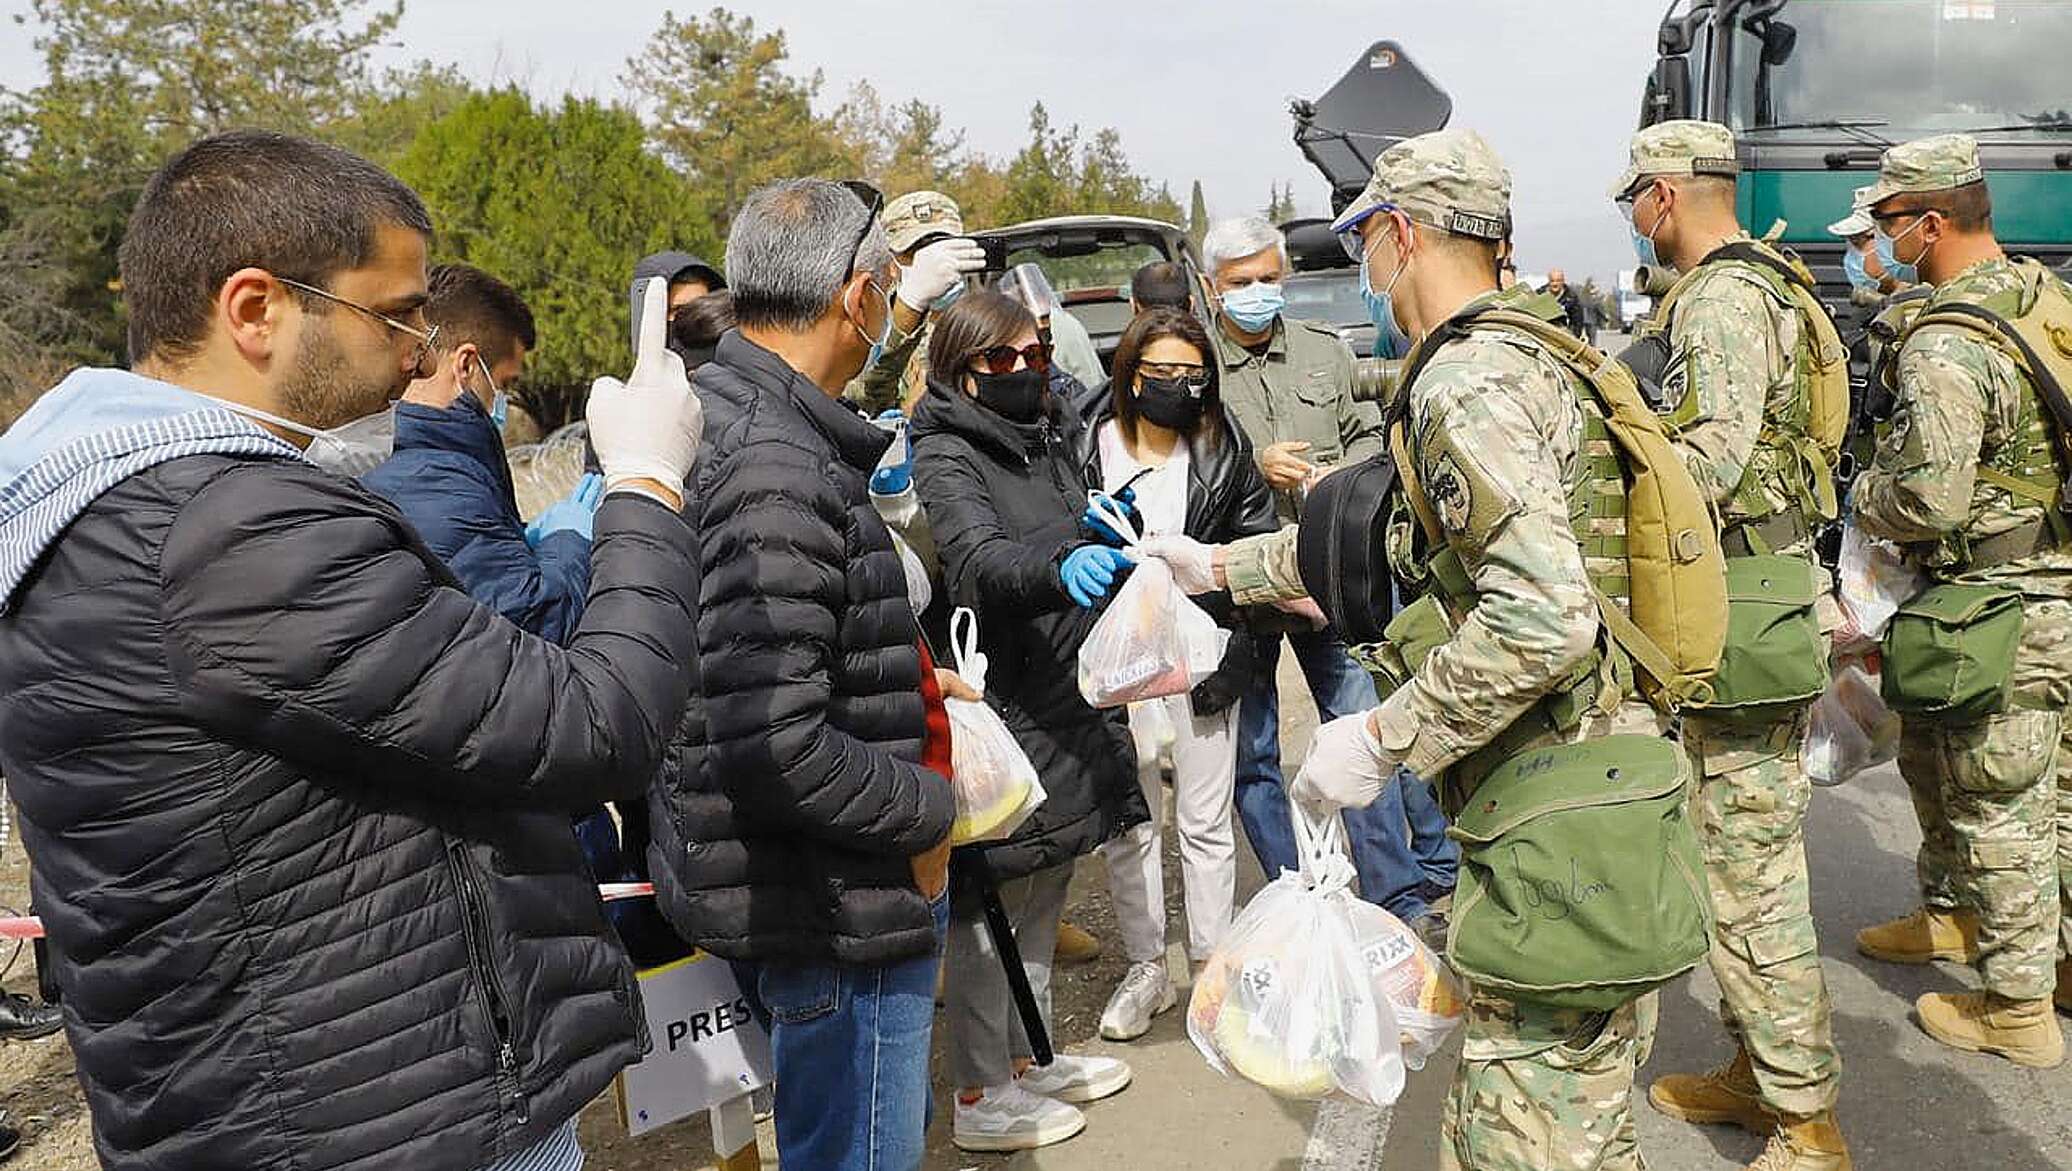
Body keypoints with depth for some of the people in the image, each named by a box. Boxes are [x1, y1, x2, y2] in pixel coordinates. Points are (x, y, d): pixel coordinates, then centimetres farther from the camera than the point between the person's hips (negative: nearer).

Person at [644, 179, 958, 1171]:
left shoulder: (727, 418, 7)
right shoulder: (774, 474, -26)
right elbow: (776, 745, -30)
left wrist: (905, 677, 13)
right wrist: (924, 812, -16)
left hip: (785, 891, 10)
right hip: (833, 911, -10)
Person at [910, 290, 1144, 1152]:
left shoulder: (1053, 435, 12)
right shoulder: (945, 456, -13)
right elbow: (979, 558, -31)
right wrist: (1059, 565, -46)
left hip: (1069, 701, 9)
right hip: (1001, 707, -9)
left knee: (1042, 893, 19)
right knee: (990, 900, 1)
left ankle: (1029, 1058, 35)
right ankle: (980, 1098, 16)